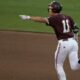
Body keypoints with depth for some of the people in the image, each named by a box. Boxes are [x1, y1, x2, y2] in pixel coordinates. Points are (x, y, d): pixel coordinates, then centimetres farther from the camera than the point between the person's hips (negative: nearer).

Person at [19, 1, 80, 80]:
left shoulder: (54, 18, -5)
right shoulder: (68, 17, 14)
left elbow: (42, 19, -17)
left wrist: (28, 17, -17)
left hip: (63, 43, -6)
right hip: (73, 42, 6)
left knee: (58, 65, 13)